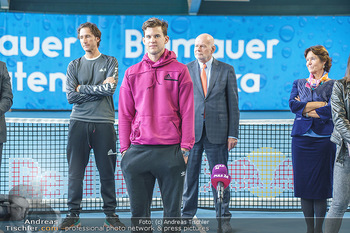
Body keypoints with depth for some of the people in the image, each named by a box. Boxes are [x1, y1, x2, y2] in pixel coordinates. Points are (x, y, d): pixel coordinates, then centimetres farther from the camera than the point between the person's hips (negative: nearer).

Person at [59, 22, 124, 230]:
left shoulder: (110, 62, 9)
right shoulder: (74, 66, 13)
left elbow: (110, 88, -7)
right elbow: (71, 97, 1)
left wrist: (82, 88, -1)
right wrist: (99, 90, -4)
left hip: (104, 123, -1)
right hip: (79, 122, 1)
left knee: (107, 172, 2)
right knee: (75, 172, 0)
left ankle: (111, 214, 10)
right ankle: (73, 214, 6)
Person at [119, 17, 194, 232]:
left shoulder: (180, 71, 4)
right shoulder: (132, 73, 10)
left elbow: (187, 112, 2)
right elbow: (125, 114, 10)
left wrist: (185, 147, -5)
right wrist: (125, 148, 3)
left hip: (171, 150, -2)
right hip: (138, 150, 2)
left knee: (172, 209, 4)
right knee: (139, 209, 5)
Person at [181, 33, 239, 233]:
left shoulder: (226, 70, 5)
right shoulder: (185, 70, 7)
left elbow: (233, 103, 3)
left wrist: (233, 133, -2)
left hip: (217, 131, -1)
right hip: (191, 130, 1)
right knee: (190, 174, 6)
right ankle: (187, 215, 18)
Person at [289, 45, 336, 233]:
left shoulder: (332, 85, 4)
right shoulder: (299, 84, 16)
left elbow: (331, 111, -11)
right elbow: (293, 104, -2)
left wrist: (305, 109, -5)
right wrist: (320, 104, -8)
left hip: (322, 138, -3)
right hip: (301, 138, 4)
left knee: (320, 184, -4)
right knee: (303, 184, 2)